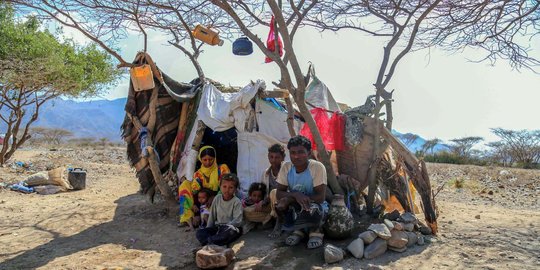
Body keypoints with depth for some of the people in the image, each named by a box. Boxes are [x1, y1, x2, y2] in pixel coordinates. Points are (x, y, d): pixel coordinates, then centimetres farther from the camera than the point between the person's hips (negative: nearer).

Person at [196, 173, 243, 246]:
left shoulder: (236, 202, -9)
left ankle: (207, 241, -37)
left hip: (231, 227, -5)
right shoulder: (217, 198, 5)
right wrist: (208, 228, 7)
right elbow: (212, 215, 12)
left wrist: (227, 226, -27)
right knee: (199, 233, -15)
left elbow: (237, 220, -15)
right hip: (217, 226, 5)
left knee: (231, 233, -40)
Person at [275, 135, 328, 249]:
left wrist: (290, 198, -26)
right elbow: (279, 193, -9)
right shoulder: (286, 167, -9)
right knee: (280, 205, -27)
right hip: (296, 209, 4)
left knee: (312, 210, -37)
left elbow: (320, 197, -24)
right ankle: (299, 230, 3)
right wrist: (295, 195, -31)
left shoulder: (317, 167, -21)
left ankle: (315, 231, 0)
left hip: (316, 207, -3)